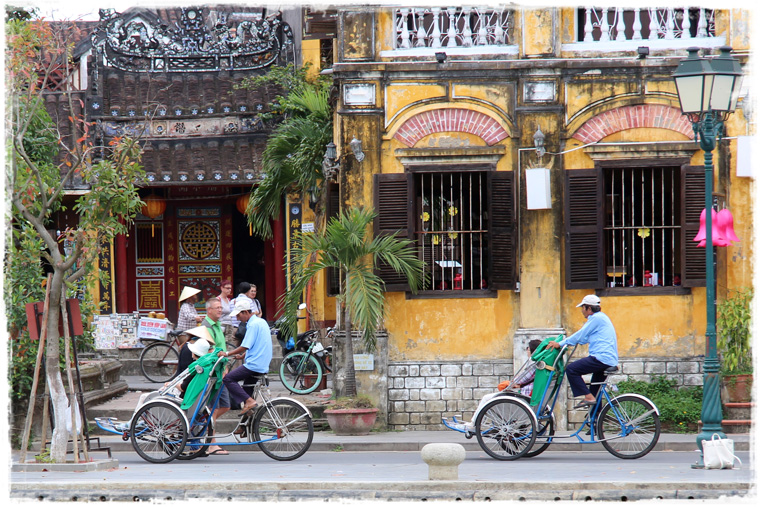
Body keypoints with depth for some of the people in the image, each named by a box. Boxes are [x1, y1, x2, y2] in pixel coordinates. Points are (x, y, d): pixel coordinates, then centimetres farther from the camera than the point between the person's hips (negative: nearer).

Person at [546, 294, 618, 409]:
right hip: (610, 360, 11)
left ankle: (588, 397, -14)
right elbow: (584, 338, 28)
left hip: (602, 358, -11)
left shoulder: (596, 318, -8)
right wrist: (565, 342, 24)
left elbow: (581, 336, -8)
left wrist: (560, 343, -2)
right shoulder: (600, 317, 23)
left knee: (571, 369, -11)